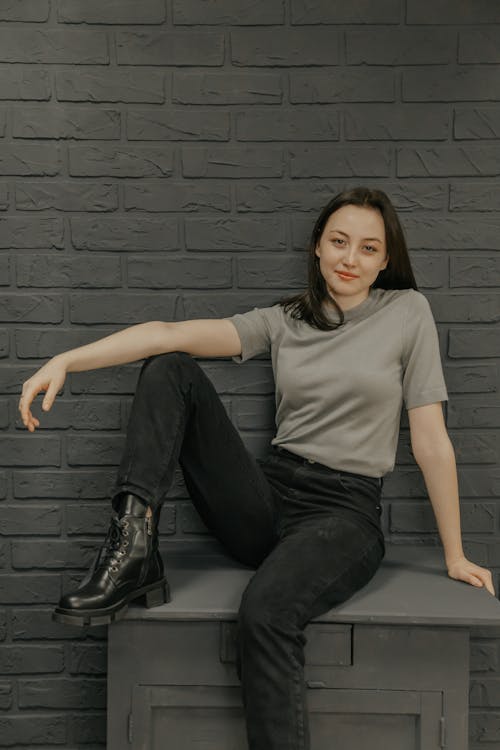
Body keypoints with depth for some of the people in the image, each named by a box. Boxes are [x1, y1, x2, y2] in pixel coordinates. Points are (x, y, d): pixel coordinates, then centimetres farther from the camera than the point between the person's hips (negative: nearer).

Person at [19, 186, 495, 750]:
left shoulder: (407, 311, 2)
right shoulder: (282, 321, 9)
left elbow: (430, 439, 1)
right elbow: (173, 333, -5)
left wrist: (454, 555, 3)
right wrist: (67, 359, -18)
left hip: (344, 512, -4)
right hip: (268, 499, 4)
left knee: (264, 613, -36)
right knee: (169, 369, -9)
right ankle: (134, 554, -22)